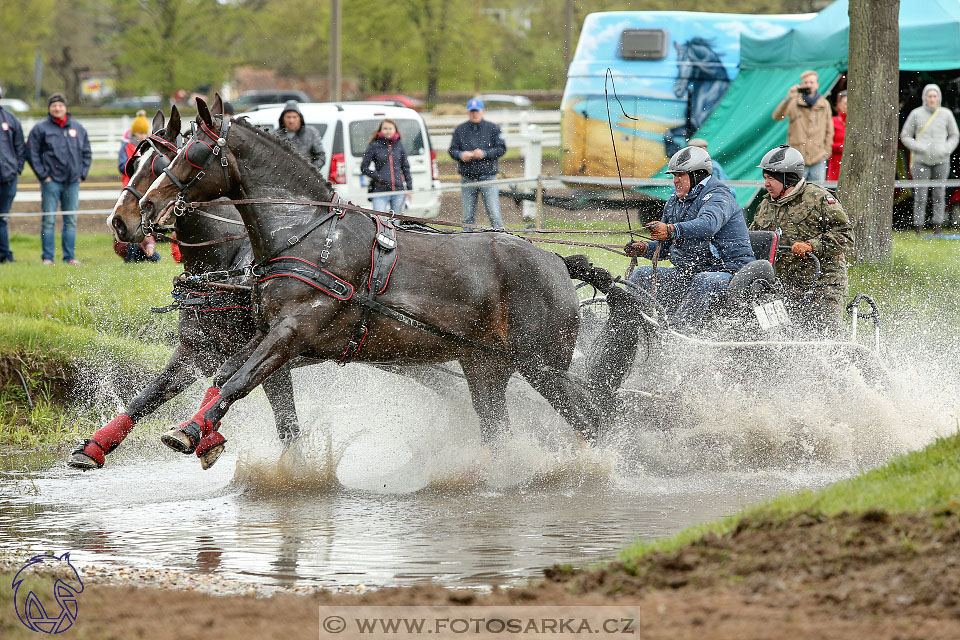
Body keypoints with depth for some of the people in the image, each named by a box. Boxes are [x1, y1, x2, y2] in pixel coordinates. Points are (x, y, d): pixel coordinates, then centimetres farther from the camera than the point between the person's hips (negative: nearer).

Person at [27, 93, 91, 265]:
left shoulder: (78, 128, 12)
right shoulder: (40, 128, 0)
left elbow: (86, 153, 18)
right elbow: (32, 153, -1)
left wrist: (82, 173, 7)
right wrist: (43, 175, -7)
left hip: (72, 182, 4)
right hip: (51, 182, -3)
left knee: (71, 221, 5)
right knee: (49, 221, -4)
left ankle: (69, 256, 10)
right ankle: (47, 257, -1)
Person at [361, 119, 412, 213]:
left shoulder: (399, 145, 10)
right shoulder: (374, 146, 1)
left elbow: (405, 167, 15)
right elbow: (364, 167, 1)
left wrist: (409, 188, 10)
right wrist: (378, 177, -11)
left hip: (398, 191, 3)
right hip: (380, 190, -3)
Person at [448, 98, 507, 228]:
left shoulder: (492, 128, 4)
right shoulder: (460, 130, 10)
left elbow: (501, 149, 1)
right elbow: (452, 150, 10)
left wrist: (484, 154, -14)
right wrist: (461, 155, -13)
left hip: (488, 176, -2)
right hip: (468, 178, 2)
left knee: (493, 211, -9)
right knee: (468, 215, 4)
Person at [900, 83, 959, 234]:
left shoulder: (946, 114, 4)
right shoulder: (916, 114, 0)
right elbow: (905, 136, 5)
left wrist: (946, 149, -6)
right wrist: (918, 148, -11)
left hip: (941, 161, 1)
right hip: (921, 160, -1)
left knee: (939, 194, 0)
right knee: (920, 196, -5)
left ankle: (937, 225, 4)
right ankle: (918, 227, -2)